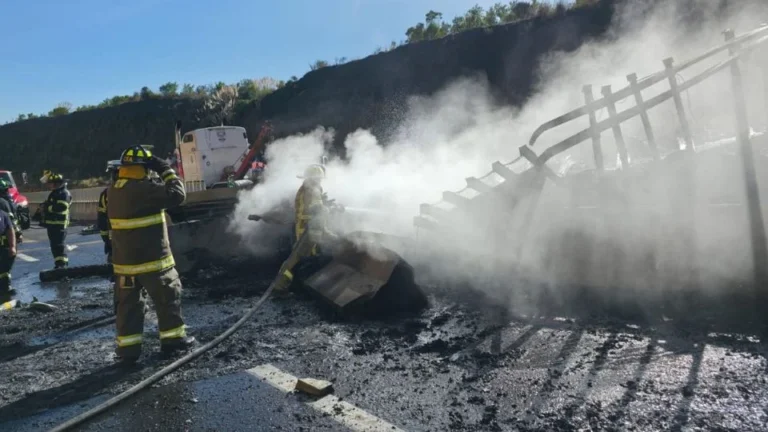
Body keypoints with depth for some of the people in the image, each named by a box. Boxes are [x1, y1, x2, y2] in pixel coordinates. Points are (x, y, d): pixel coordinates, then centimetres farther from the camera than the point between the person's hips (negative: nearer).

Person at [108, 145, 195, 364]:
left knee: (128, 302, 13)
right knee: (168, 297, 10)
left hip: (124, 260, 7)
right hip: (152, 258, -7)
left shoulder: (113, 191, 6)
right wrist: (166, 170, -9)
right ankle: (173, 338, 20)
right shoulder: (144, 189, -20)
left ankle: (128, 348, 16)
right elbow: (177, 194, -19)